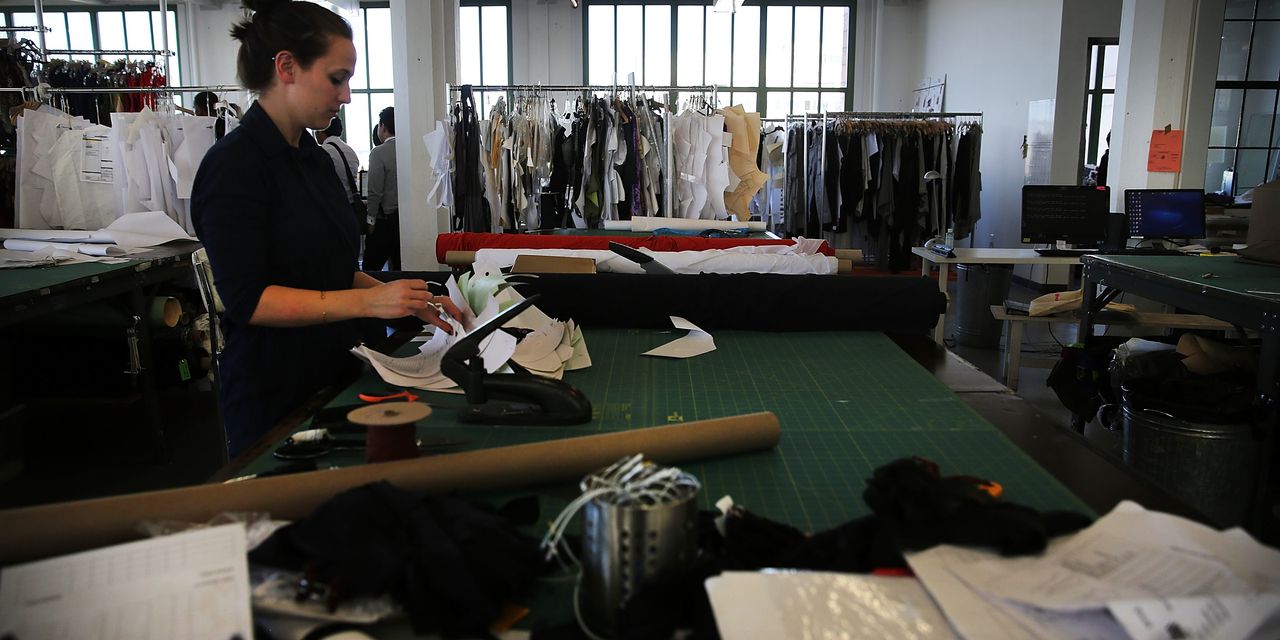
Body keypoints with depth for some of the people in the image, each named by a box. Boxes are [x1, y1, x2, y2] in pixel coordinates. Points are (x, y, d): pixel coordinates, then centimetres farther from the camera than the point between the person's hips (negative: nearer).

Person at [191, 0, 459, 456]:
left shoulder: (314, 159, 9)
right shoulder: (234, 164, -15)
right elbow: (246, 299, -20)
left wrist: (410, 301, 1)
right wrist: (367, 301, -27)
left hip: (335, 374, 7)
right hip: (275, 390, -7)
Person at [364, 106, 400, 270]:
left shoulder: (378, 152, -11)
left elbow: (375, 191, -12)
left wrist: (371, 219, -2)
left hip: (385, 219, -5)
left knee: (371, 268, 2)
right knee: (400, 268, 10)